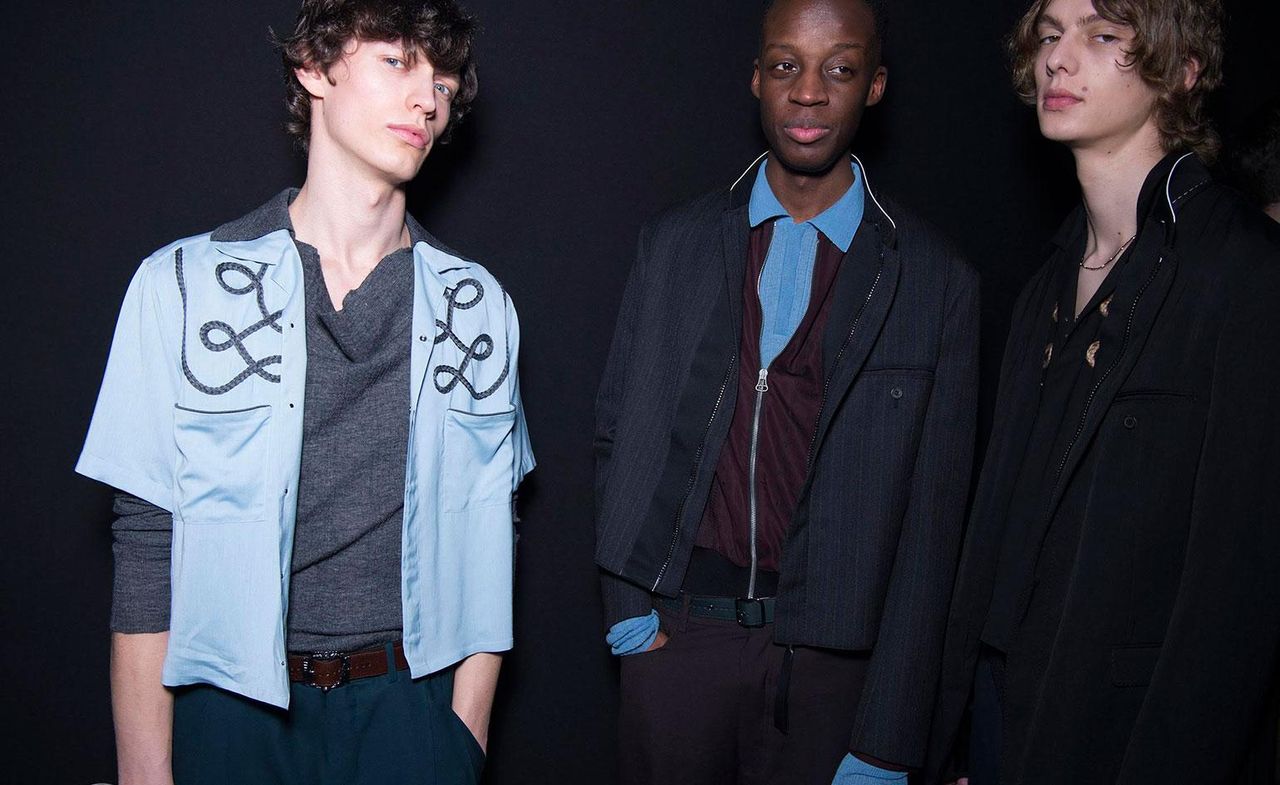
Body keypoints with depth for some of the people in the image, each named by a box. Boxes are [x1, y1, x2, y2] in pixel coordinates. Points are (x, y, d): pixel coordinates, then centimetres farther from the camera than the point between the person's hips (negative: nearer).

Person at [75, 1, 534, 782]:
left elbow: (489, 539, 3)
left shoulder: (477, 304, 2)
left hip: (411, 703, 2)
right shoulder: (184, 284, -4)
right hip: (235, 704, -1)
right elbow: (147, 541, -4)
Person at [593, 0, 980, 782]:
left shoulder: (937, 282, -5)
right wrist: (627, 601, -1)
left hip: (828, 647, -1)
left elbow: (931, 517, -6)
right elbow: (619, 433, 9)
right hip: (675, 629, 2)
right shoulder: (676, 243, 3)